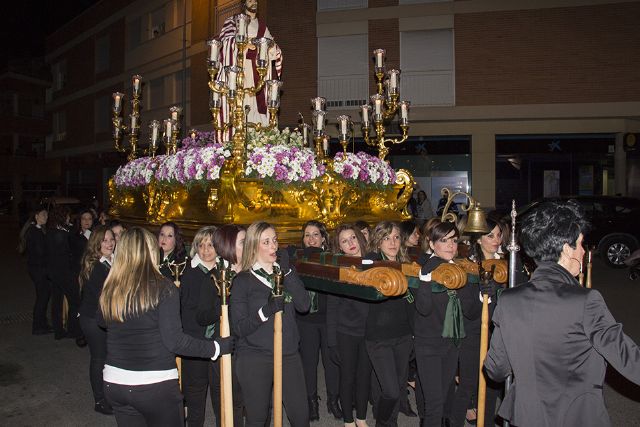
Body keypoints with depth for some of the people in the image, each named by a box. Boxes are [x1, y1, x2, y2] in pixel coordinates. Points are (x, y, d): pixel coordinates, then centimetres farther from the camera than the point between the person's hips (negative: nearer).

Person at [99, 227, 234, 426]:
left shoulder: (110, 288, -3)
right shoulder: (163, 288, -16)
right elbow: (174, 340, -20)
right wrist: (217, 347, -13)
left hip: (114, 382, 5)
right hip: (156, 384, -4)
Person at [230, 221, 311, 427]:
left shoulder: (284, 273, 9)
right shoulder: (243, 280, -4)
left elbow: (304, 305, -7)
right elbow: (239, 328, -10)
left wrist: (287, 271, -12)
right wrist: (267, 310, -24)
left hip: (289, 354, 4)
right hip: (255, 358, -3)